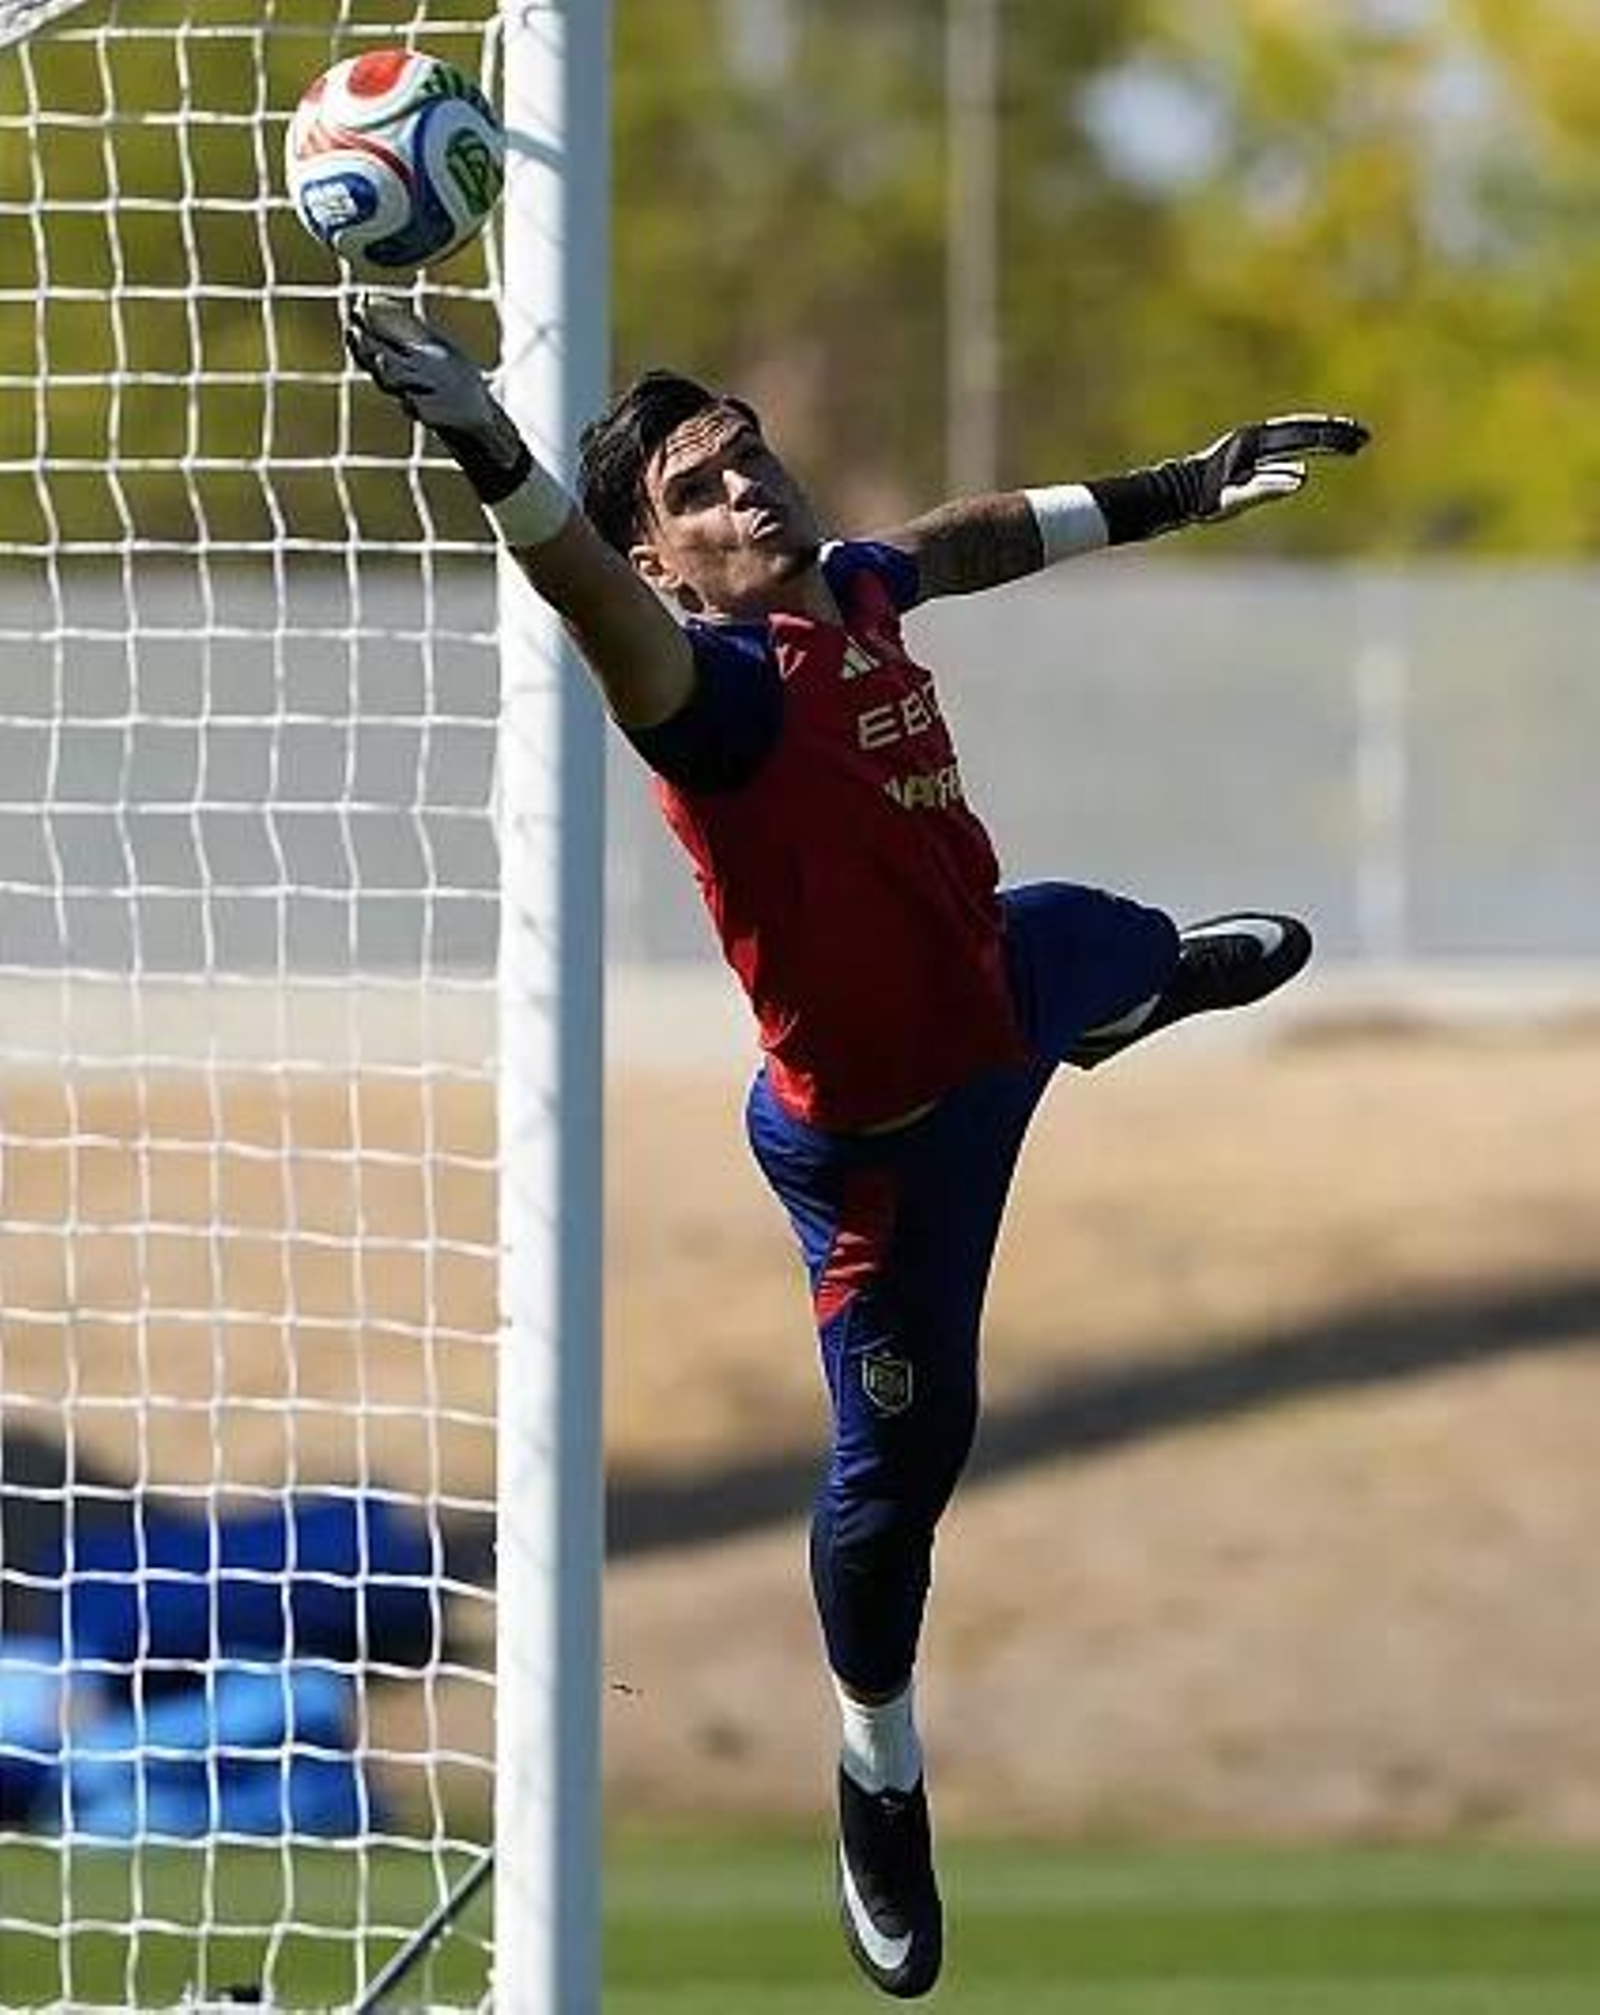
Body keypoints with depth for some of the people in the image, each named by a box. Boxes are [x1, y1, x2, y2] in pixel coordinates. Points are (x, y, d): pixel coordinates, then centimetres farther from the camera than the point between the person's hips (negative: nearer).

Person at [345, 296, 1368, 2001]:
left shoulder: (854, 584, -13)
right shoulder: (716, 687, -37)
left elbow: (977, 538, 10)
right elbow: (588, 598, -60)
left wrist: (1182, 491, 22)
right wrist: (486, 448, -79)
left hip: (1004, 974, 8)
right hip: (884, 1132, -8)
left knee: (1116, 951, 41)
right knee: (902, 1460, 3)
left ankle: (1150, 991, 83)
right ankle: (881, 1792, 29)